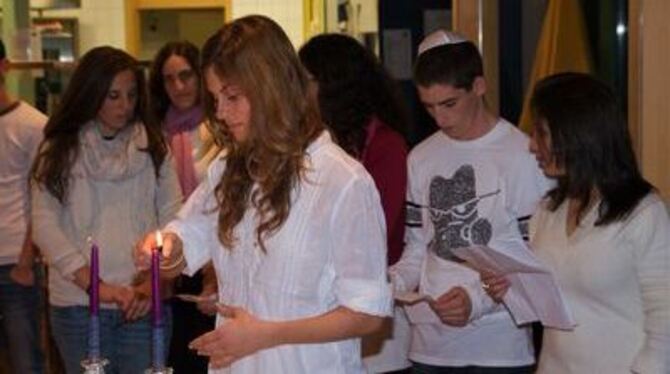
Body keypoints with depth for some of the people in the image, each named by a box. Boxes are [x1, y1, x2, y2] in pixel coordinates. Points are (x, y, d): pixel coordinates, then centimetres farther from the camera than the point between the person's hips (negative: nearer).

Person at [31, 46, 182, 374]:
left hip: (144, 303, 1)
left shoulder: (153, 147, 6)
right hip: (77, 304, 0)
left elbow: (172, 216, 3)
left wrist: (154, 280, -10)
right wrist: (97, 286, -13)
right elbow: (45, 226, -4)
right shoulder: (60, 150, 2)